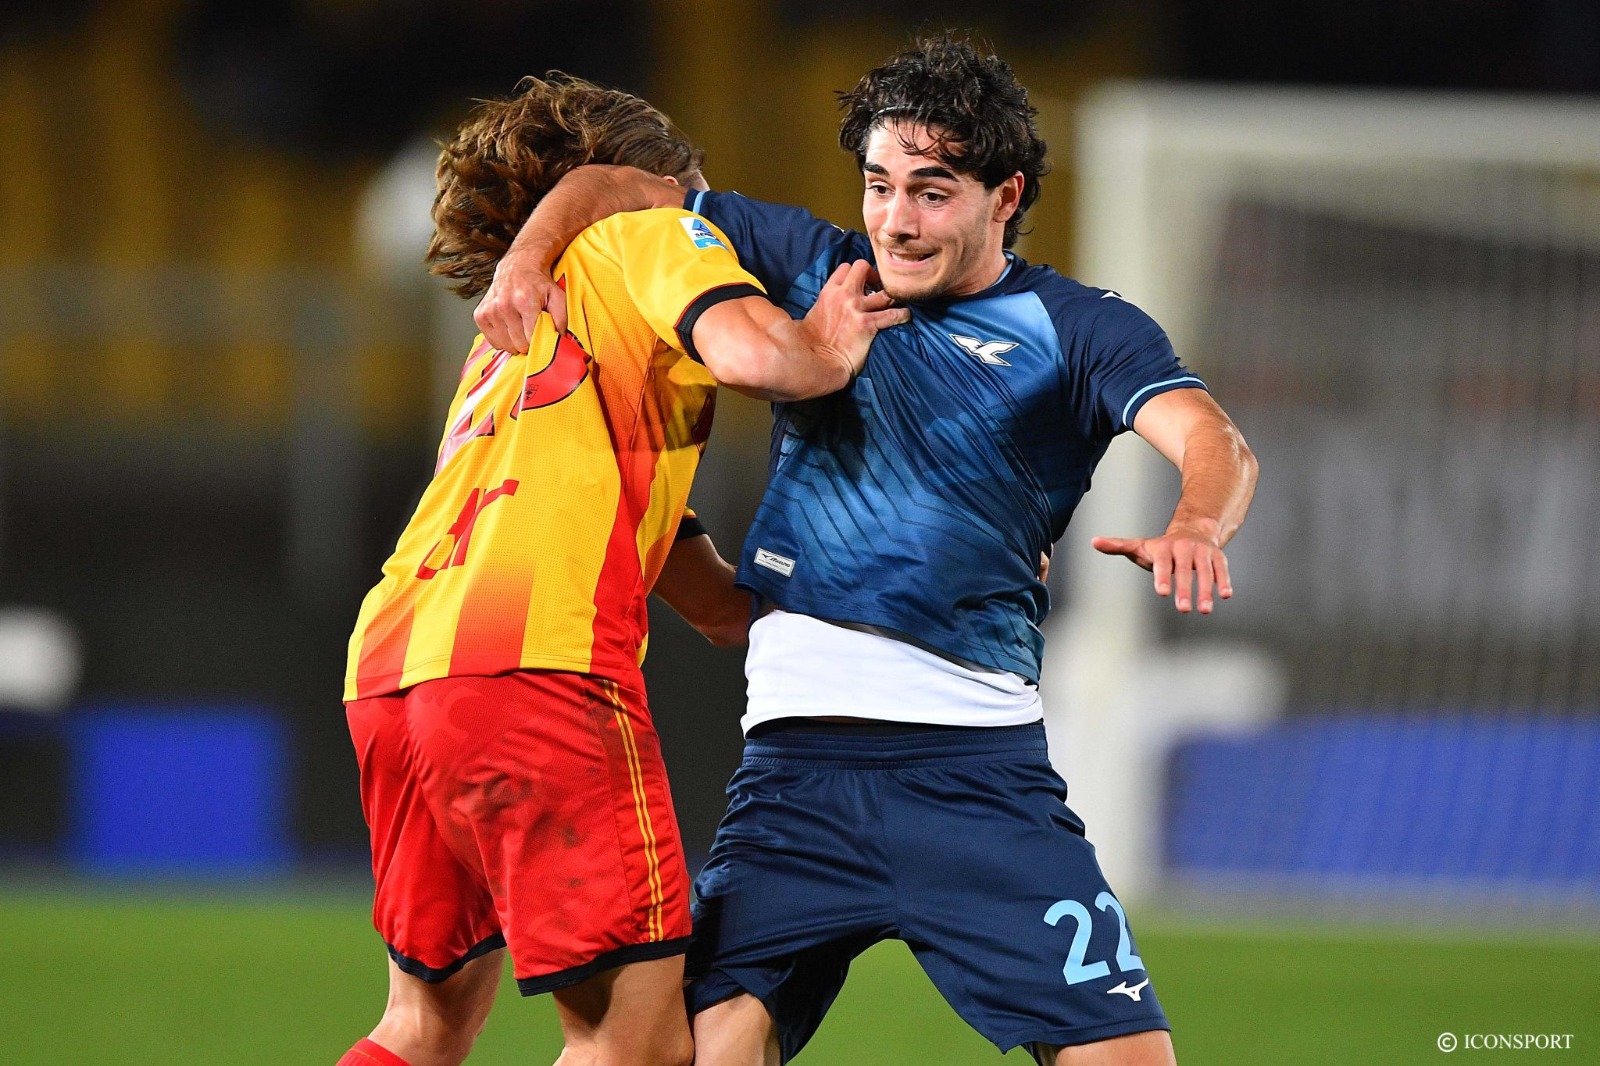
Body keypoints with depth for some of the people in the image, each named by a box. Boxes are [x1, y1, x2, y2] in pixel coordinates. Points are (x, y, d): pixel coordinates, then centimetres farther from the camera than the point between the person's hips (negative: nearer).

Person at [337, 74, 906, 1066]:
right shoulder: (652, 235, 15)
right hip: (535, 651, -8)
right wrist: (825, 357, 12)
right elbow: (753, 353, -8)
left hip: (389, 654, 8)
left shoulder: (504, 344, 36)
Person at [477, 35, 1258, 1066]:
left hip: (977, 757, -2)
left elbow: (1214, 443, -12)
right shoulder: (815, 268, 15)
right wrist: (529, 254, 1)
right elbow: (619, 189, 23)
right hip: (796, 749, 2)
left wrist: (1195, 526, -35)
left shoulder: (1075, 327, 6)